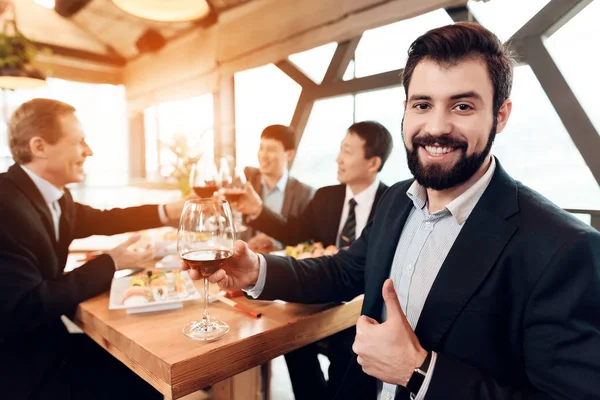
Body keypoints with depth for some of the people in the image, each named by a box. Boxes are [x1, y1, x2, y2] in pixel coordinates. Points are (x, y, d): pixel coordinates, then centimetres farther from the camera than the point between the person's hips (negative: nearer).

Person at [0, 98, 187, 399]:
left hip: (43, 340, 8)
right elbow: (26, 309, -28)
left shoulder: (52, 195, -1)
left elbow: (102, 220, 15)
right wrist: (110, 264, -18)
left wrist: (172, 210, 7)